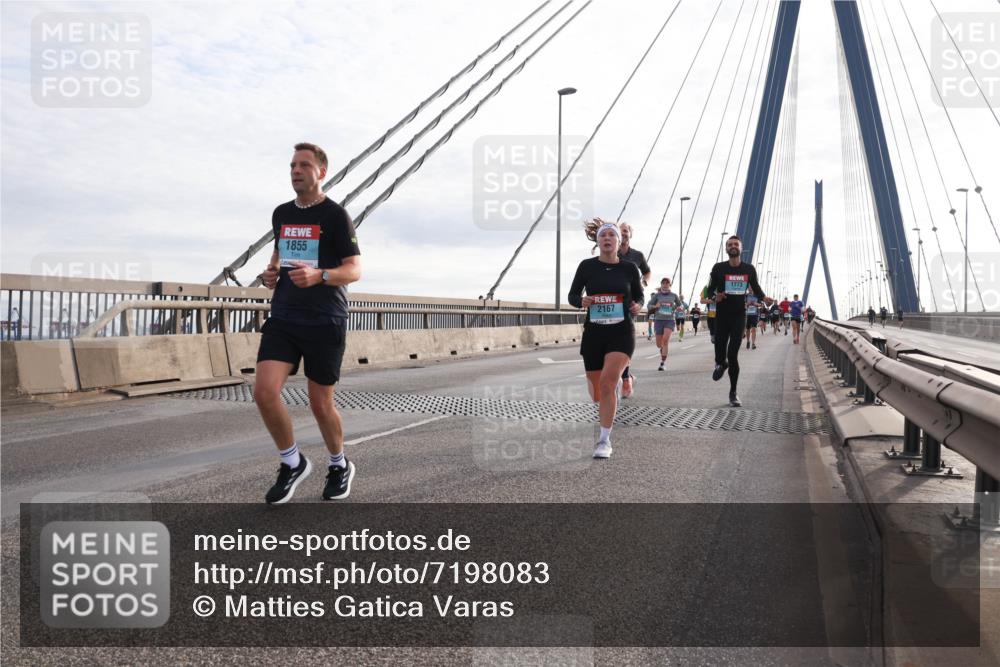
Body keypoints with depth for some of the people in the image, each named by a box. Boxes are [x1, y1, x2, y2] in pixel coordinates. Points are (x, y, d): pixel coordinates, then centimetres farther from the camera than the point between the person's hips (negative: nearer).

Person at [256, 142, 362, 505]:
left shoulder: (335, 215, -5)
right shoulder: (281, 213, 13)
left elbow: (355, 269, -8)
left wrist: (319, 275, -27)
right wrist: (271, 272, 7)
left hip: (325, 323, -5)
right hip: (282, 318, 5)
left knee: (320, 404, 3)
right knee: (264, 392, -12)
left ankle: (340, 466, 30)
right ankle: (293, 463, 10)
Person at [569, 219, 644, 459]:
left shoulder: (629, 268, 2)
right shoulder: (587, 266, 1)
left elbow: (639, 296, 13)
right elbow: (572, 296, 6)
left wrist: (637, 306, -9)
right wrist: (582, 301, -16)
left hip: (621, 333, -2)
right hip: (593, 333, 2)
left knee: (607, 382, -20)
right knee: (595, 387, 9)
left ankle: (604, 440, -12)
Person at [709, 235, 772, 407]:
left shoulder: (749, 269, 4)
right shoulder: (719, 268, -2)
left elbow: (756, 287, 15)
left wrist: (764, 298, -5)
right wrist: (715, 296, -19)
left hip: (739, 315, 0)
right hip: (722, 315, 0)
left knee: (733, 354, -5)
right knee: (720, 352, -2)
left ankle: (733, 393, 8)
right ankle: (721, 363, 40)